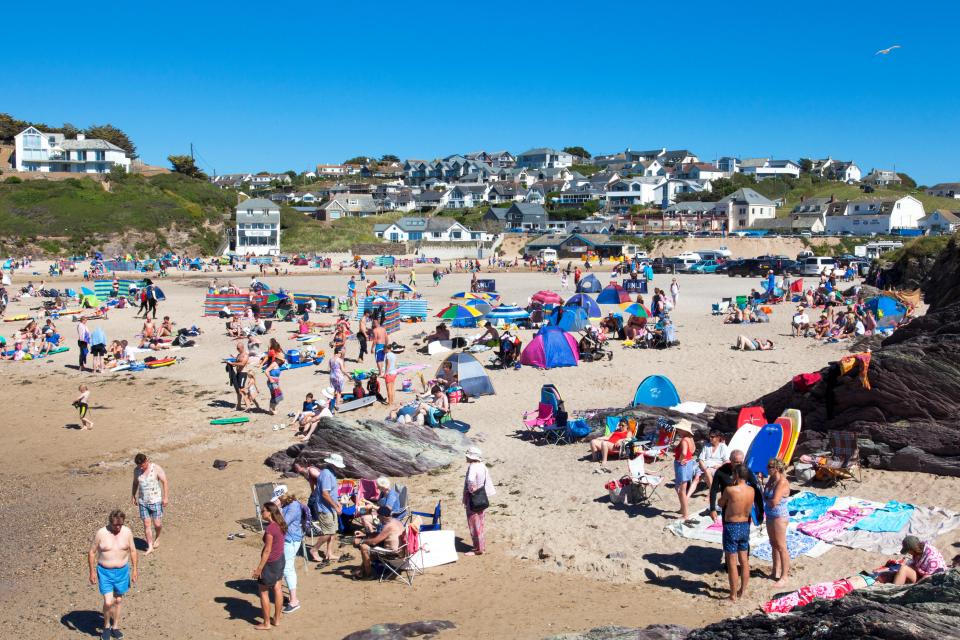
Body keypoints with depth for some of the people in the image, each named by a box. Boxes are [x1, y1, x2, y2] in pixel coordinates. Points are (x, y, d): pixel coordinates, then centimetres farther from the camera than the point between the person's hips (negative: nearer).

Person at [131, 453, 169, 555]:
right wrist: (133, 496, 17)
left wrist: (166, 497, -11)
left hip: (155, 501, -3)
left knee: (157, 524, -1)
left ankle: (157, 537, 30)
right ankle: (150, 547, 7)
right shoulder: (136, 470, 1)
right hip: (142, 502, 3)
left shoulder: (156, 468, -11)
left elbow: (165, 482, -8)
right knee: (146, 524, 0)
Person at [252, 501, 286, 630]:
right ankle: (276, 619, 27)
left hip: (270, 563, -8)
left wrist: (259, 568, -17)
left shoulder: (270, 529, -25)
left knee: (263, 591, 7)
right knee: (277, 589, 17)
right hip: (280, 560, 8)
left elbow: (267, 550, -22)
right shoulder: (281, 525, 1)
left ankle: (266, 623, 15)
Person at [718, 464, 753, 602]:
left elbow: (721, 503, -2)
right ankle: (742, 591, 27)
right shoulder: (751, 491, -3)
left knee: (732, 563, 2)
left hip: (731, 527, -6)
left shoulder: (730, 490, -20)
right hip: (745, 526, 6)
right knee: (744, 561, 16)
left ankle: (733, 596, 8)